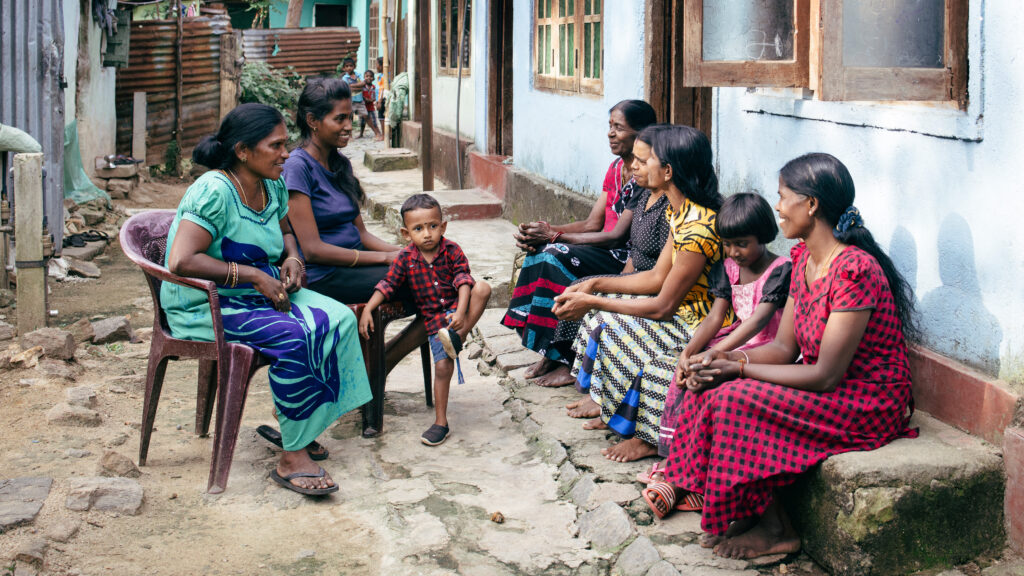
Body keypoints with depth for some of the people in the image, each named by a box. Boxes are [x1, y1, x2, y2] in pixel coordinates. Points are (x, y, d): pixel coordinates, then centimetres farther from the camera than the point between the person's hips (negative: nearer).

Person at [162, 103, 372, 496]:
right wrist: (254, 275, -26)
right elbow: (181, 261, -31)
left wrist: (292, 257, 3)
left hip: (262, 294, 8)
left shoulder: (273, 186, 6)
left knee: (338, 319, -13)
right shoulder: (214, 192, -21)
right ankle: (292, 458, -25)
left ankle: (293, 422, -3)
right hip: (205, 307, -8)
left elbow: (284, 231, 28)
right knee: (293, 336, -31)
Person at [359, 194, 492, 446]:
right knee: (442, 367, -9)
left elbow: (463, 280, -13)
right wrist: (367, 309, -11)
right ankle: (441, 423, 3)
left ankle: (459, 338, -23)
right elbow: (388, 285, 2)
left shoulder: (451, 250, -5)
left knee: (483, 288, -29)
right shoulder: (406, 258, -1)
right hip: (435, 320, 1)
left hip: (457, 310, -1)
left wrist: (461, 312, -28)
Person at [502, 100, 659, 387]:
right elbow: (593, 224, 10)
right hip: (608, 253, 9)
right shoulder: (617, 168, 13)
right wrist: (546, 231, -6)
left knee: (557, 256, -24)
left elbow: (617, 235, -20)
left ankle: (564, 361, -16)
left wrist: (555, 236, -18)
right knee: (540, 250, -9)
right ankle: (549, 354, -8)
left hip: (627, 258, -9)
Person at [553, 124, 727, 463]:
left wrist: (592, 303, -16)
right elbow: (658, 277, 9)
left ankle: (647, 435, -6)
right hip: (686, 311, 10)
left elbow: (663, 306, -22)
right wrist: (596, 286, 3)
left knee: (615, 325, -18)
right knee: (605, 312, 5)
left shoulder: (698, 229, -27)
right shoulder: (680, 210, 4)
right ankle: (606, 403, 16)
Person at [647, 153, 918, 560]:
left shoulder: (854, 270, -24)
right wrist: (725, 358, -12)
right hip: (825, 387, 9)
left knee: (735, 399, -23)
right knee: (710, 383, -6)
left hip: (868, 404, -9)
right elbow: (784, 348, 6)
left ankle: (774, 529, -7)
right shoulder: (804, 259, 5)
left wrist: (740, 367, -20)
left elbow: (825, 376, -24)